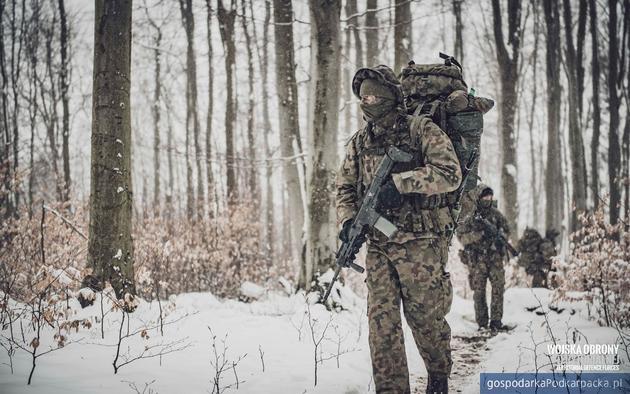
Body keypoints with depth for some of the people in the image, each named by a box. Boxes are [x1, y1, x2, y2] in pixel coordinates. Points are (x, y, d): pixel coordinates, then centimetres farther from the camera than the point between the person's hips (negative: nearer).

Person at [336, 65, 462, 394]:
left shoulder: (422, 130, -4)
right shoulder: (359, 142, 12)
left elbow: (450, 174, -14)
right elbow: (345, 187, 17)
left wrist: (400, 182, -21)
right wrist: (347, 220, -3)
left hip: (420, 244, -4)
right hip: (378, 246, 4)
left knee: (425, 317, 7)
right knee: (382, 321, -1)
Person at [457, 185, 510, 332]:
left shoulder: (495, 213, 7)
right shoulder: (468, 215, -5)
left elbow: (505, 229, 16)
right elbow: (461, 236, -11)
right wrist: (480, 234, -21)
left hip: (495, 256, 3)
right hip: (477, 258, -3)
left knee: (499, 287, -3)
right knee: (479, 291, 1)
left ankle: (496, 321, 3)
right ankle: (482, 323, 9)